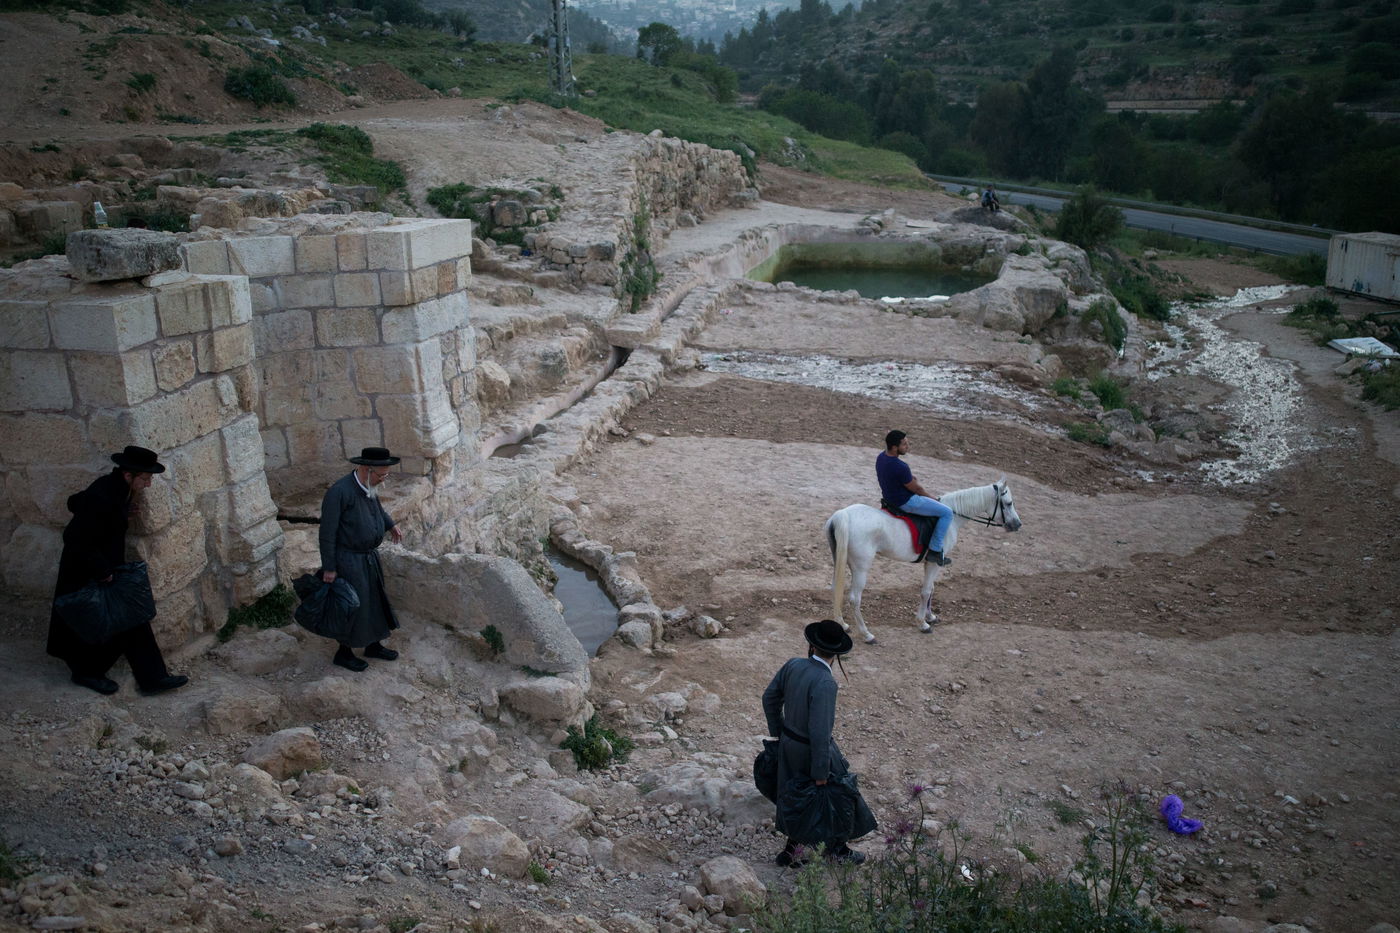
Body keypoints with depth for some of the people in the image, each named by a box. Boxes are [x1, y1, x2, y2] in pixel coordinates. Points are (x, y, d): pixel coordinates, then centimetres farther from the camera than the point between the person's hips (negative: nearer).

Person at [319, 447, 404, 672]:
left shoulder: (368, 486, 0)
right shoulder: (339, 491, -26)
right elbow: (327, 531, -21)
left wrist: (390, 525, 6)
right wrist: (329, 567, -17)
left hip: (369, 556, 8)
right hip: (348, 560, -8)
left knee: (374, 600, 19)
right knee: (354, 606, 5)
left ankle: (373, 645, 37)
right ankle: (343, 653, 26)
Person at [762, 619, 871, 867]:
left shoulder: (793, 665, -9)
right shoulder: (825, 683, -30)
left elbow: (769, 699, 3)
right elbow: (819, 731, -30)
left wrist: (778, 733, 17)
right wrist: (820, 772, -20)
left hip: (788, 742, 6)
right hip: (811, 750, -6)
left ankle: (792, 850, 35)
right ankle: (836, 847, 35)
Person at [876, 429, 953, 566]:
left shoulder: (881, 457, -4)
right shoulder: (900, 467, -31)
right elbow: (917, 489, -17)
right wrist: (934, 499, -2)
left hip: (889, 497, 10)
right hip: (905, 502, -10)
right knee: (947, 513, -2)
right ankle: (935, 551, 1)